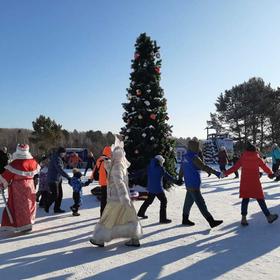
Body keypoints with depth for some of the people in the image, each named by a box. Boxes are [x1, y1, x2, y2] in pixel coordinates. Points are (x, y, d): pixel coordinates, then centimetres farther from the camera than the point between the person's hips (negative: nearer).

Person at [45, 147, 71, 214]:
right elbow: (60, 170, -27)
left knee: (60, 194, 7)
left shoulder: (58, 158, 14)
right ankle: (47, 206, 14)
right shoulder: (56, 159, -18)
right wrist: (68, 177, -30)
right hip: (53, 180, -10)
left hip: (58, 179, 10)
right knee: (55, 194, -7)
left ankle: (57, 208, 14)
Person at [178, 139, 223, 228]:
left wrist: (180, 178, 34)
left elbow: (182, 168, 21)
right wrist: (216, 172, -28)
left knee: (188, 201, 18)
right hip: (194, 185, -10)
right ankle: (211, 221, -4)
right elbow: (204, 167, -27)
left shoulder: (185, 157, 10)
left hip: (189, 184, 10)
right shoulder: (193, 157, -18)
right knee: (201, 204, -7)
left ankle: (185, 219, 29)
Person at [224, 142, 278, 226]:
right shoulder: (258, 158, -2)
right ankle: (268, 216, 19)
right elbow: (265, 167, 10)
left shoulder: (242, 158, 0)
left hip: (244, 182, 2)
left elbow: (235, 167, -2)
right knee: (260, 199, 8)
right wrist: (270, 173, 29)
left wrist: (226, 173, 5)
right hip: (255, 182, -2)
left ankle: (244, 218, 3)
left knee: (245, 199, 8)